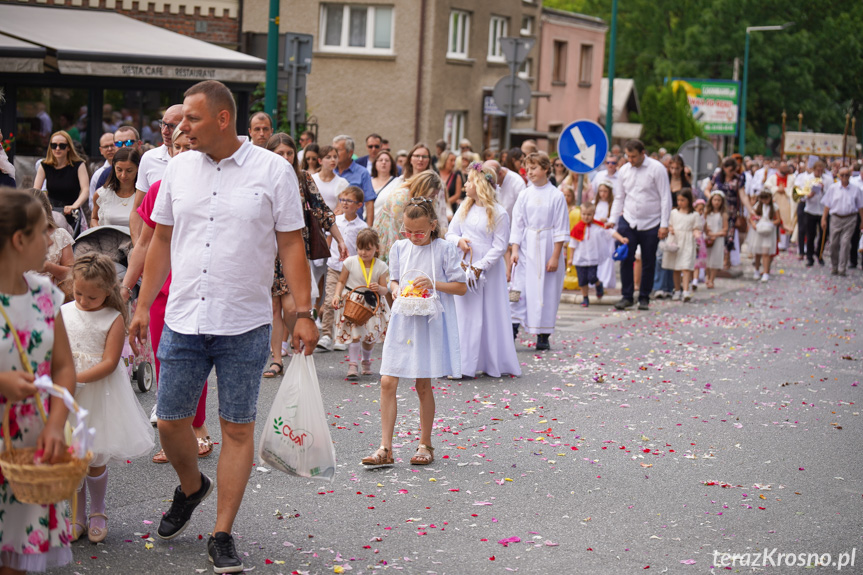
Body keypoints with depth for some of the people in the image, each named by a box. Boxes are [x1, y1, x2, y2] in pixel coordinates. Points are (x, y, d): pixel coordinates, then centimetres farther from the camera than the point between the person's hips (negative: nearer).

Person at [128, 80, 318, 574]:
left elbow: (292, 245, -3)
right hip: (184, 323, 3)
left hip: (245, 327, -3)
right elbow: (162, 241, 14)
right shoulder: (179, 169, 6)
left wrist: (304, 313, -8)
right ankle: (192, 487, 37)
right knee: (170, 420, 6)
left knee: (238, 428, 1)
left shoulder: (273, 171, -4)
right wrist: (143, 306, 12)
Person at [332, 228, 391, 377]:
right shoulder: (350, 262, -6)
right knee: (355, 333, -18)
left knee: (371, 336, 8)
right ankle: (352, 364, -11)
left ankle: (366, 361, 34)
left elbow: (385, 289, 0)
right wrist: (337, 295, -13)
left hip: (373, 305, 2)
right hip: (353, 303, -2)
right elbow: (341, 281, 2)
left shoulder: (381, 266, -4)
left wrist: (379, 289, -23)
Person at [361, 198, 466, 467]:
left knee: (423, 384, 4)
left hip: (431, 322, -3)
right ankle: (385, 448, -1)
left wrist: (433, 284, -16)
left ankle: (425, 445, 20)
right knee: (387, 382, -5)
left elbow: (462, 286, -2)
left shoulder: (445, 249, -4)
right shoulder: (399, 248, 7)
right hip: (403, 320, 3)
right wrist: (396, 289, -4)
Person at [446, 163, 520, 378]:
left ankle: (493, 364, 6)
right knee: (464, 315, 4)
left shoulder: (499, 213, -8)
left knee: (489, 316, 0)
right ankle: (464, 364, 8)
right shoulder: (464, 208, 10)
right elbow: (450, 233, 14)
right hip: (464, 267, 5)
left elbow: (500, 246, -10)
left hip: (488, 270, -5)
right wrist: (458, 241, -9)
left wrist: (480, 267, -18)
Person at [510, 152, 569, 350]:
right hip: (527, 247, 2)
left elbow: (561, 229, -3)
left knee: (547, 291, 2)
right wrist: (514, 250, -4)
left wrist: (555, 256, -7)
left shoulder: (556, 196, -4)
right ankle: (511, 332, -7)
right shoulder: (524, 196, 5)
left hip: (547, 247, -2)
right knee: (521, 288, -6)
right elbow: (517, 225, 7)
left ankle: (543, 335, 10)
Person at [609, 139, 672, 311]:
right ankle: (626, 296, 3)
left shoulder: (657, 169, -7)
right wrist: (612, 219, 5)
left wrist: (664, 224, -11)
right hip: (628, 221, 3)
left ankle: (644, 298, 15)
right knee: (626, 259, -6)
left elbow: (665, 198, -7)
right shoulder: (624, 171, 5)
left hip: (651, 224, -2)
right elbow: (619, 198, 15)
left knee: (648, 263, 4)